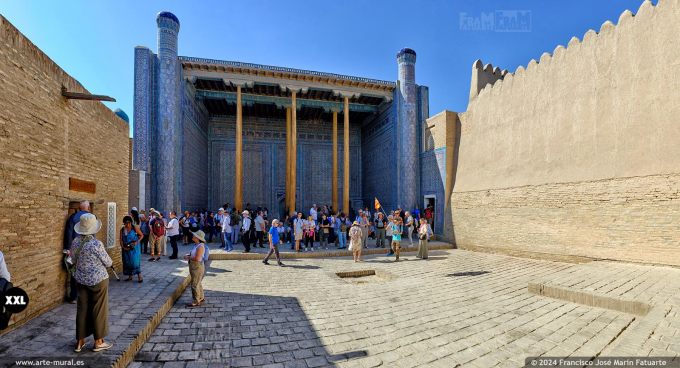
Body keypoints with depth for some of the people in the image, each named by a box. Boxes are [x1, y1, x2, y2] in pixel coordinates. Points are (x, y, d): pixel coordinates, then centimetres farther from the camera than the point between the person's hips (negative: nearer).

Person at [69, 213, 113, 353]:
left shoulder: (75, 242, -4)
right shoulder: (97, 244, -22)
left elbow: (74, 260, 10)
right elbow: (108, 263, -13)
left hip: (81, 279, 6)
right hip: (98, 280, -6)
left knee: (82, 309, 16)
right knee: (98, 309, 7)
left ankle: (80, 342, 26)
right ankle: (98, 342, 18)